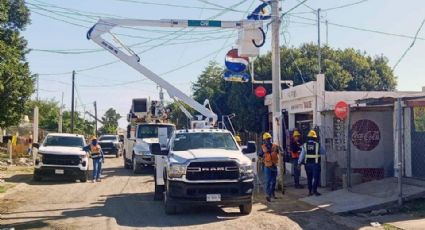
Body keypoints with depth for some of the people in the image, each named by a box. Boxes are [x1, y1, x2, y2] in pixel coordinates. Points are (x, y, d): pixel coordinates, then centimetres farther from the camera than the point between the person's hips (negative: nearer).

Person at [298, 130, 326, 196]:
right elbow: (324, 152, 7)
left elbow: (302, 155, -2)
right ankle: (314, 190, -5)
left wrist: (299, 163, 1)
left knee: (309, 178, 12)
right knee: (316, 177, 3)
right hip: (315, 163, -3)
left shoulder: (305, 145, 0)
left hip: (307, 164, 3)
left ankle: (310, 191, 16)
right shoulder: (318, 145, -6)